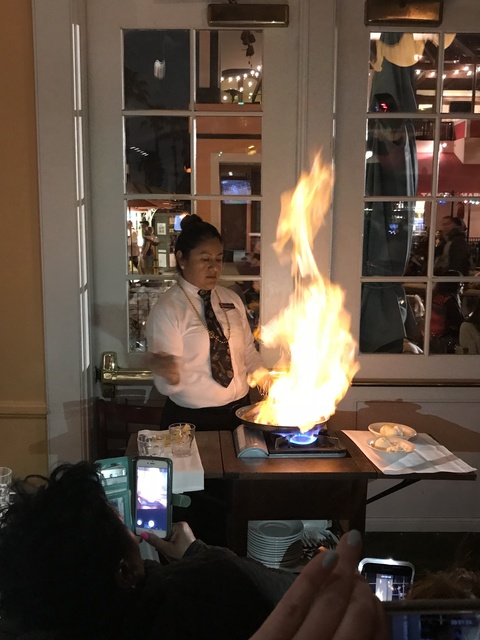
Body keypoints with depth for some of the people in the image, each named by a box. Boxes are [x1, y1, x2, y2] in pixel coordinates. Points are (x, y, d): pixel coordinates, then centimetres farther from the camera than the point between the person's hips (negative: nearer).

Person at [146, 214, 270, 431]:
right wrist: (171, 375, -36)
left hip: (239, 411, 5)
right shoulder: (166, 309, -13)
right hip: (191, 420, -5)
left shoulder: (232, 300, 4)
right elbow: (167, 386, -15)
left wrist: (259, 373, -4)